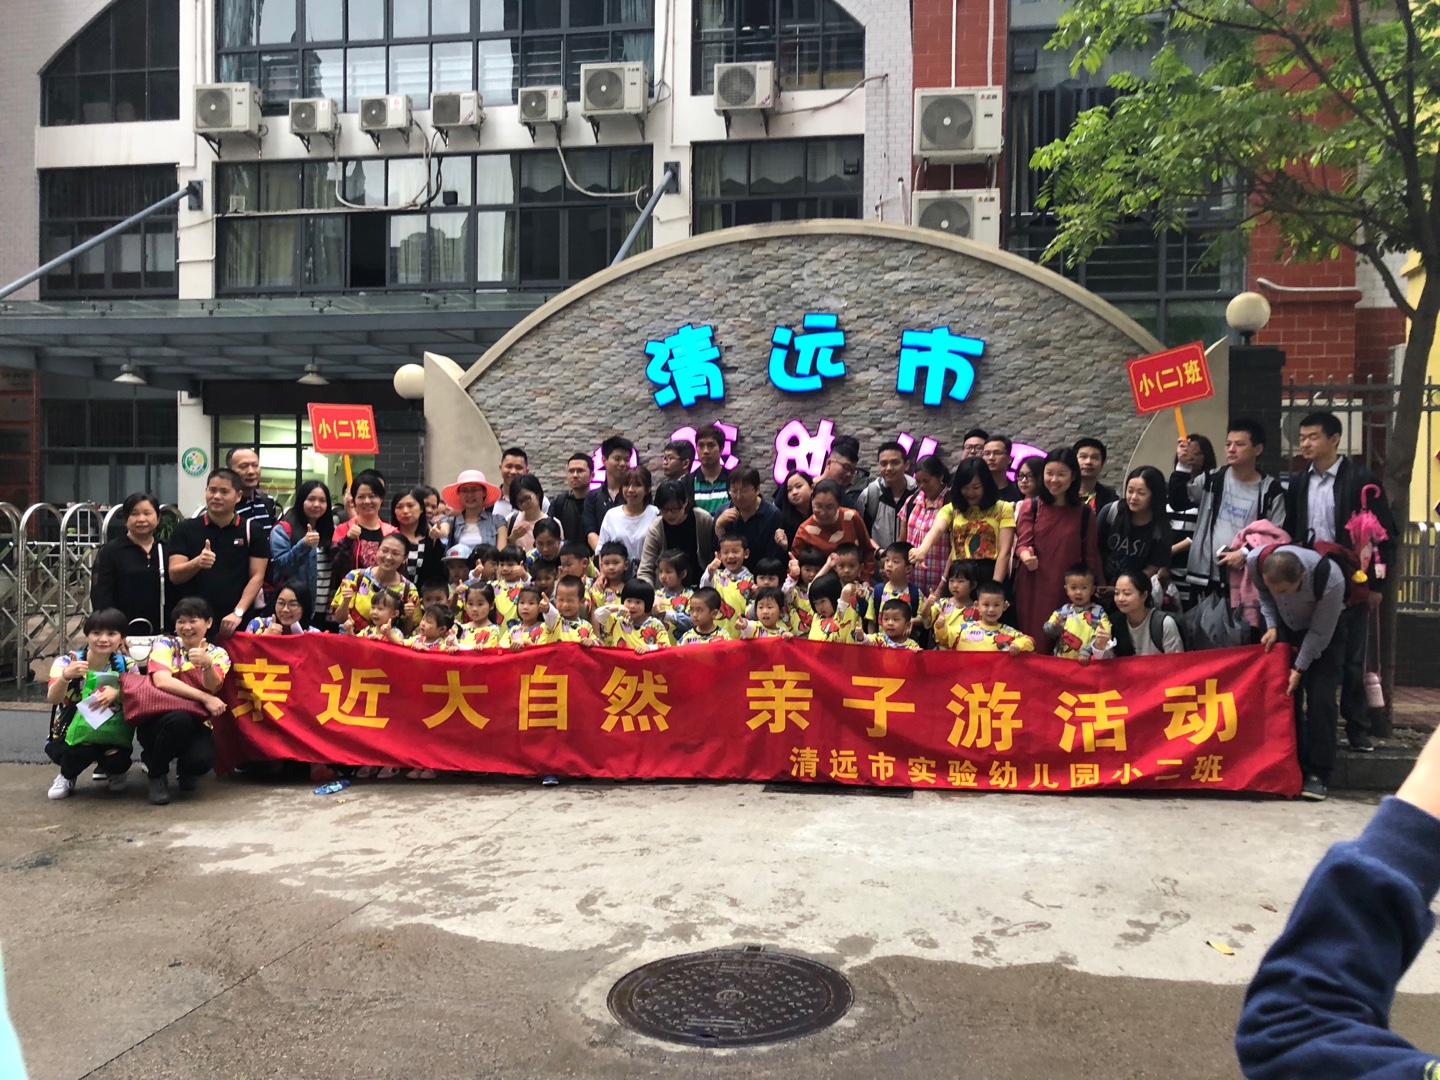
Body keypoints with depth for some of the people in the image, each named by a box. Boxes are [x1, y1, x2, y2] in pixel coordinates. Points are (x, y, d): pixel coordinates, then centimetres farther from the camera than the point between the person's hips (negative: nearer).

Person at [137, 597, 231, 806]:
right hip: (158, 719, -1)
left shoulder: (218, 654, 5)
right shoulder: (165, 645, -1)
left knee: (202, 759, -31)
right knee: (179, 718, -36)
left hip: (197, 724, 1)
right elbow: (162, 681, -19)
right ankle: (157, 772, -6)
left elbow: (212, 688, -15)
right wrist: (206, 698, -26)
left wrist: (207, 664, -37)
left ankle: (186, 769, 10)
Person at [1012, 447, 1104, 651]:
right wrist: (1026, 555, -29)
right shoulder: (1030, 507, 2)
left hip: (1068, 590, 0)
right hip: (1032, 588, 0)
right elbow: (1022, 543, -6)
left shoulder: (1084, 512, 4)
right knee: (1033, 645, 3)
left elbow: (1091, 554, 7)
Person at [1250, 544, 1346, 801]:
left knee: (1320, 700, -12)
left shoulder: (1331, 580, -39)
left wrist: (1299, 668, -20)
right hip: (1286, 628, 3)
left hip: (1324, 630, -3)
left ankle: (1318, 775, -5)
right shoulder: (1257, 561, -30)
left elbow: (1319, 633, -23)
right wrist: (1271, 626, -14)